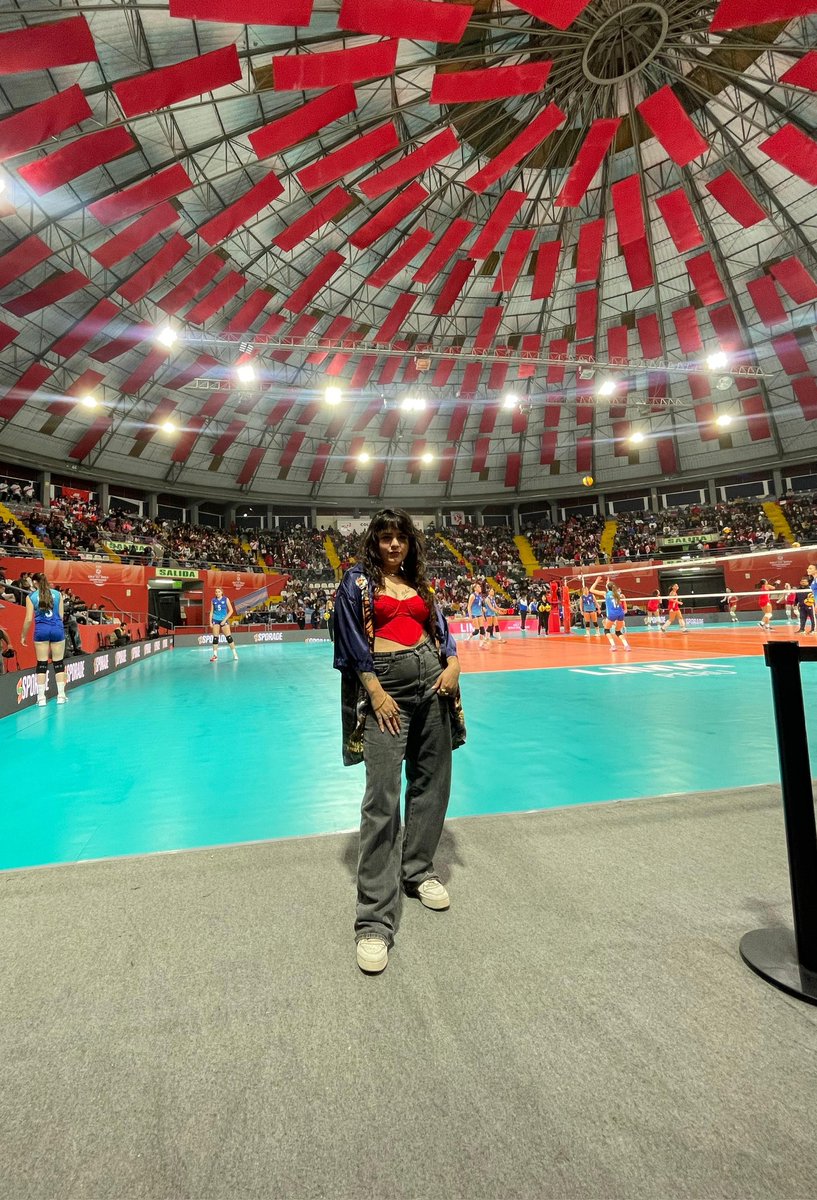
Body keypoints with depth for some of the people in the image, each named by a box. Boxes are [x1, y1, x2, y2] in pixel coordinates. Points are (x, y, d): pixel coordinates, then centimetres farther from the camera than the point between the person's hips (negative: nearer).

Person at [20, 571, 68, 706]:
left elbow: (29, 619, -2)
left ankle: (41, 697, 7)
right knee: (59, 663, 6)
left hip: (41, 630, -1)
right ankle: (61, 695, 8)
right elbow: (61, 615, 7)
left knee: (42, 664, 5)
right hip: (57, 629, 1)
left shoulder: (30, 596, 1)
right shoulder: (57, 594, 6)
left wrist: (23, 636, 10)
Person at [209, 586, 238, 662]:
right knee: (215, 638, 0)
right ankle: (215, 655, 7)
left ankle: (235, 654, 2)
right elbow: (211, 611, 10)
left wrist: (224, 620, -10)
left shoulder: (226, 599, -3)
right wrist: (210, 622, 2)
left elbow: (231, 610, -4)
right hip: (215, 620, 2)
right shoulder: (213, 600, 4)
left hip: (224, 620, -2)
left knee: (229, 637, -6)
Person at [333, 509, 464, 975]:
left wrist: (453, 662, -3)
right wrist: (375, 692, -11)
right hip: (385, 682, -5)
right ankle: (376, 919, 0)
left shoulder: (420, 583, 18)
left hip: (432, 678, 6)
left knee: (431, 781, 11)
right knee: (382, 796, -9)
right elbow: (353, 641, -3)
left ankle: (418, 870, 32)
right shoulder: (358, 581, 5)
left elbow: (441, 628, 16)